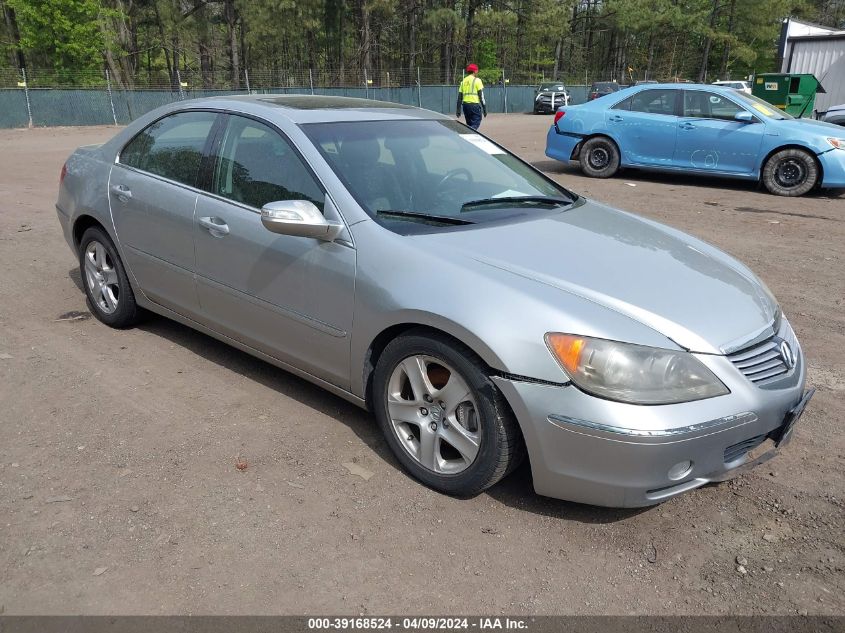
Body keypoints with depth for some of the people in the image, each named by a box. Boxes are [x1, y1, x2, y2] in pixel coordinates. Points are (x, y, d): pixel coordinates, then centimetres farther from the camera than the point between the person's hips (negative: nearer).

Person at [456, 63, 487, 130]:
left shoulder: (463, 81, 14)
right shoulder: (477, 80, -2)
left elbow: (459, 97, 12)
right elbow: (481, 95, -6)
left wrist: (458, 110, 14)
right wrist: (484, 108, -3)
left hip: (465, 105, 6)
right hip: (474, 104, -6)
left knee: (469, 126, 15)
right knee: (475, 125, -8)